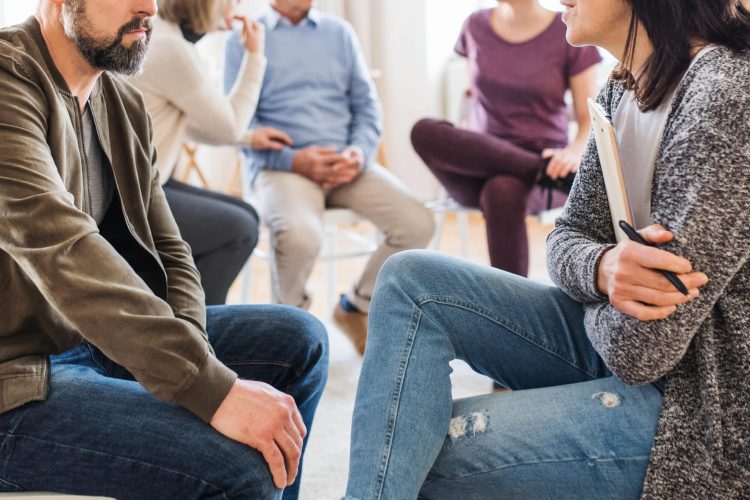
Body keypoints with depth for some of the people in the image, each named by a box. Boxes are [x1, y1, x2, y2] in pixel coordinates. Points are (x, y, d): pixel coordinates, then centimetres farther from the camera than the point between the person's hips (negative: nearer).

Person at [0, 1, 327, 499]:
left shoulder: (125, 106, 10)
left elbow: (168, 252, 10)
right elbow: (60, 249, -30)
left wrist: (191, 357, -11)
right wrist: (212, 389, -34)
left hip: (97, 341, 9)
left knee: (299, 340, 3)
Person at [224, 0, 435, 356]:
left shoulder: (340, 33, 18)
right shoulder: (245, 39, 6)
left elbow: (367, 104, 14)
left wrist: (360, 153, -7)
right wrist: (295, 160, -16)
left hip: (345, 163, 4)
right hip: (281, 165, -4)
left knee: (417, 224, -18)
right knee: (300, 235, -35)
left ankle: (357, 307, 7)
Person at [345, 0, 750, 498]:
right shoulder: (621, 91, 3)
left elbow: (642, 348, -26)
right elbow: (567, 239, 5)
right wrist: (604, 267, -19)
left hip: (695, 410, -8)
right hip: (619, 342, 9)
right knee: (412, 280, -5)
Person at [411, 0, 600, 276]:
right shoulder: (475, 26, 8)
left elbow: (591, 121, -3)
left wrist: (573, 152, -25)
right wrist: (465, 151, 2)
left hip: (537, 168, -4)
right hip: (480, 168, 4)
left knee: (502, 192, -39)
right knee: (425, 131, -28)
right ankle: (547, 169, -28)